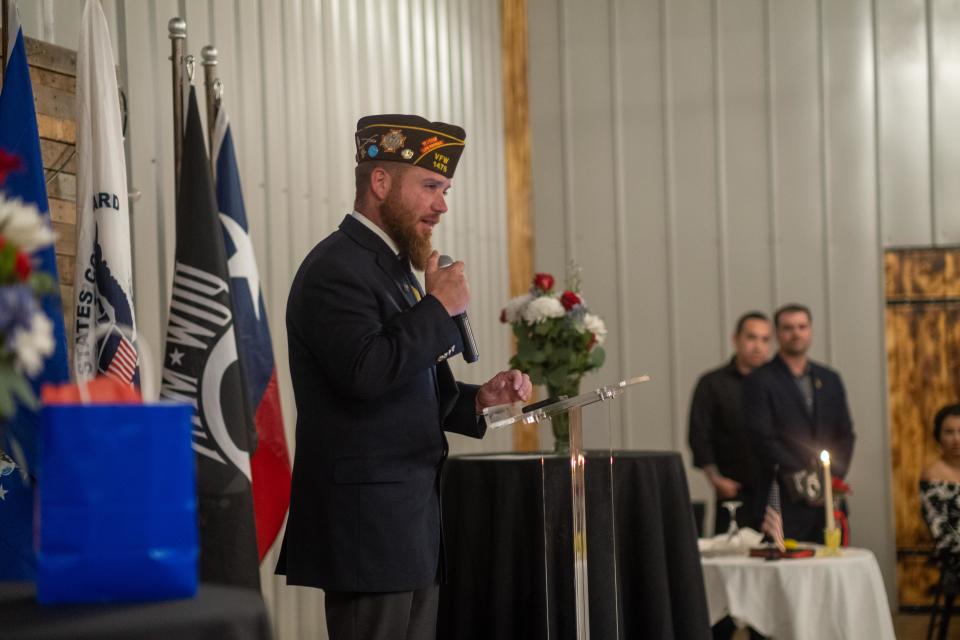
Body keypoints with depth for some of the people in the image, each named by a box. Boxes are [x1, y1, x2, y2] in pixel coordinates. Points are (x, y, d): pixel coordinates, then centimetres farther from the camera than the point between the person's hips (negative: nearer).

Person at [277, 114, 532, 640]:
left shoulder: (394, 266, 19)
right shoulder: (337, 269, -12)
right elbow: (364, 372, -27)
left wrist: (477, 399, 9)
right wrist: (438, 308, -15)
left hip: (409, 518, 10)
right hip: (367, 524, -10)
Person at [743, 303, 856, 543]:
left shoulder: (830, 379, 17)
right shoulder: (760, 381, 1)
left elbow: (845, 434, 15)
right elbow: (763, 438, -7)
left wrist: (833, 476, 0)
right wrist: (801, 479, -11)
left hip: (828, 499, 4)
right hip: (785, 501, -4)